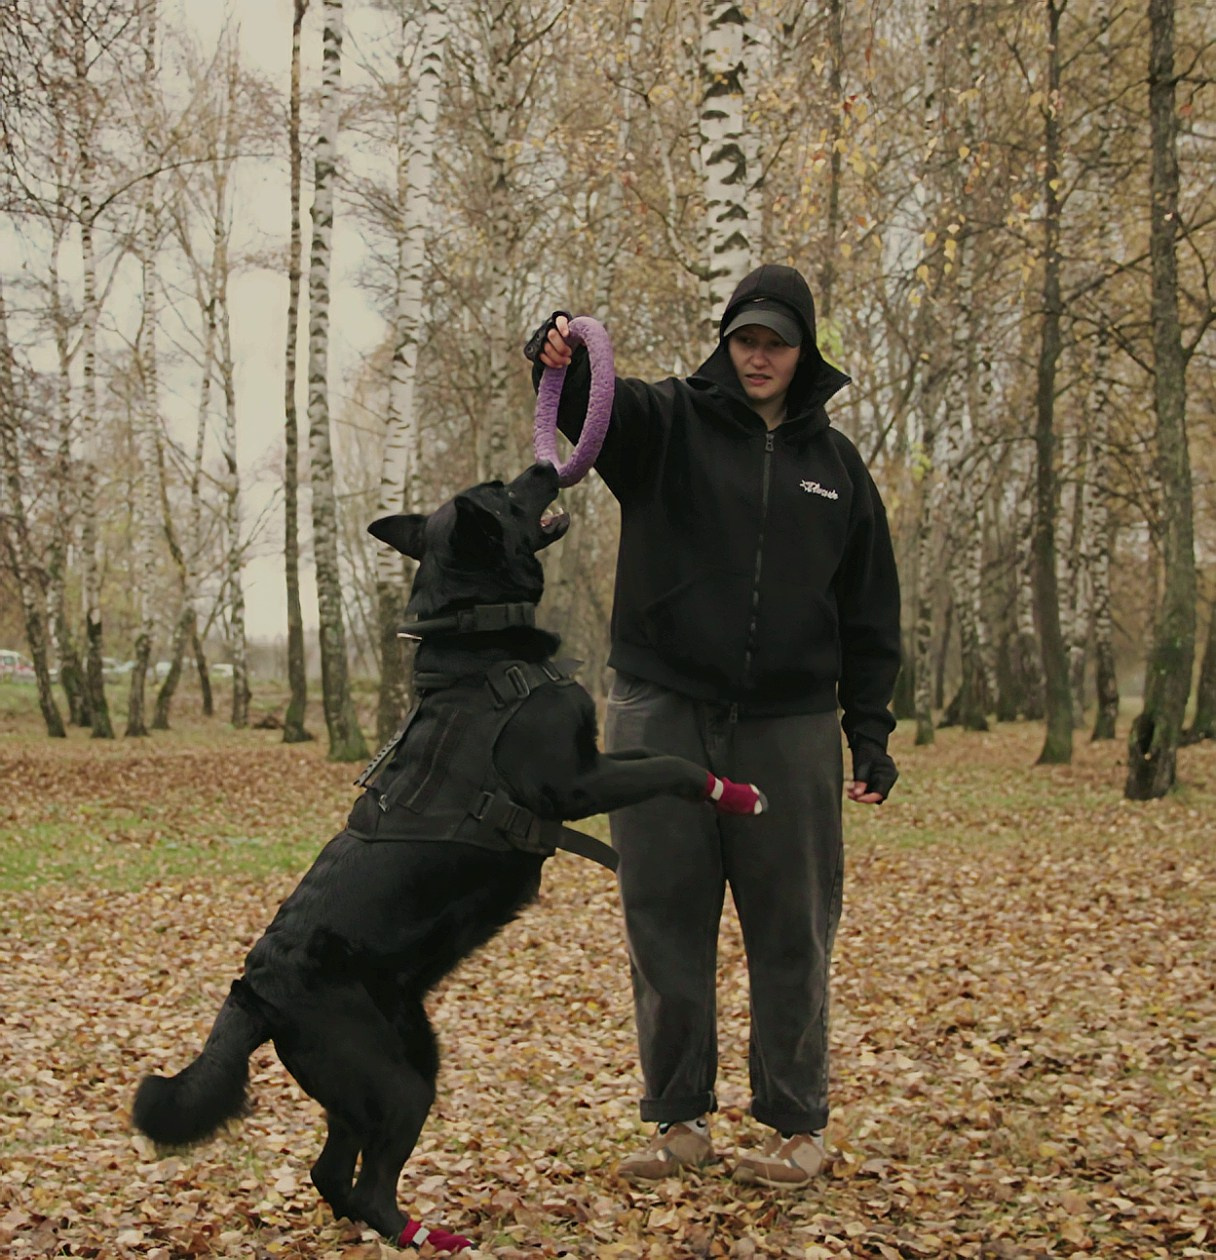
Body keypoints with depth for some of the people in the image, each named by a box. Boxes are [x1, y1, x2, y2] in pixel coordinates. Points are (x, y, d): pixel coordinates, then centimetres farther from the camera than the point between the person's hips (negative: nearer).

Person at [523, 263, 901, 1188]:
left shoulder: (835, 462, 10)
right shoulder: (671, 423, 4)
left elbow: (871, 611, 11)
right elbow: (600, 405, -19)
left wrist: (870, 731, 5)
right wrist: (563, 359, -43)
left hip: (788, 729, 1)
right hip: (663, 716, 0)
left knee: (792, 930, 5)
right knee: (666, 921, 5)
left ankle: (797, 1126, 18)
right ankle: (680, 1118, 18)